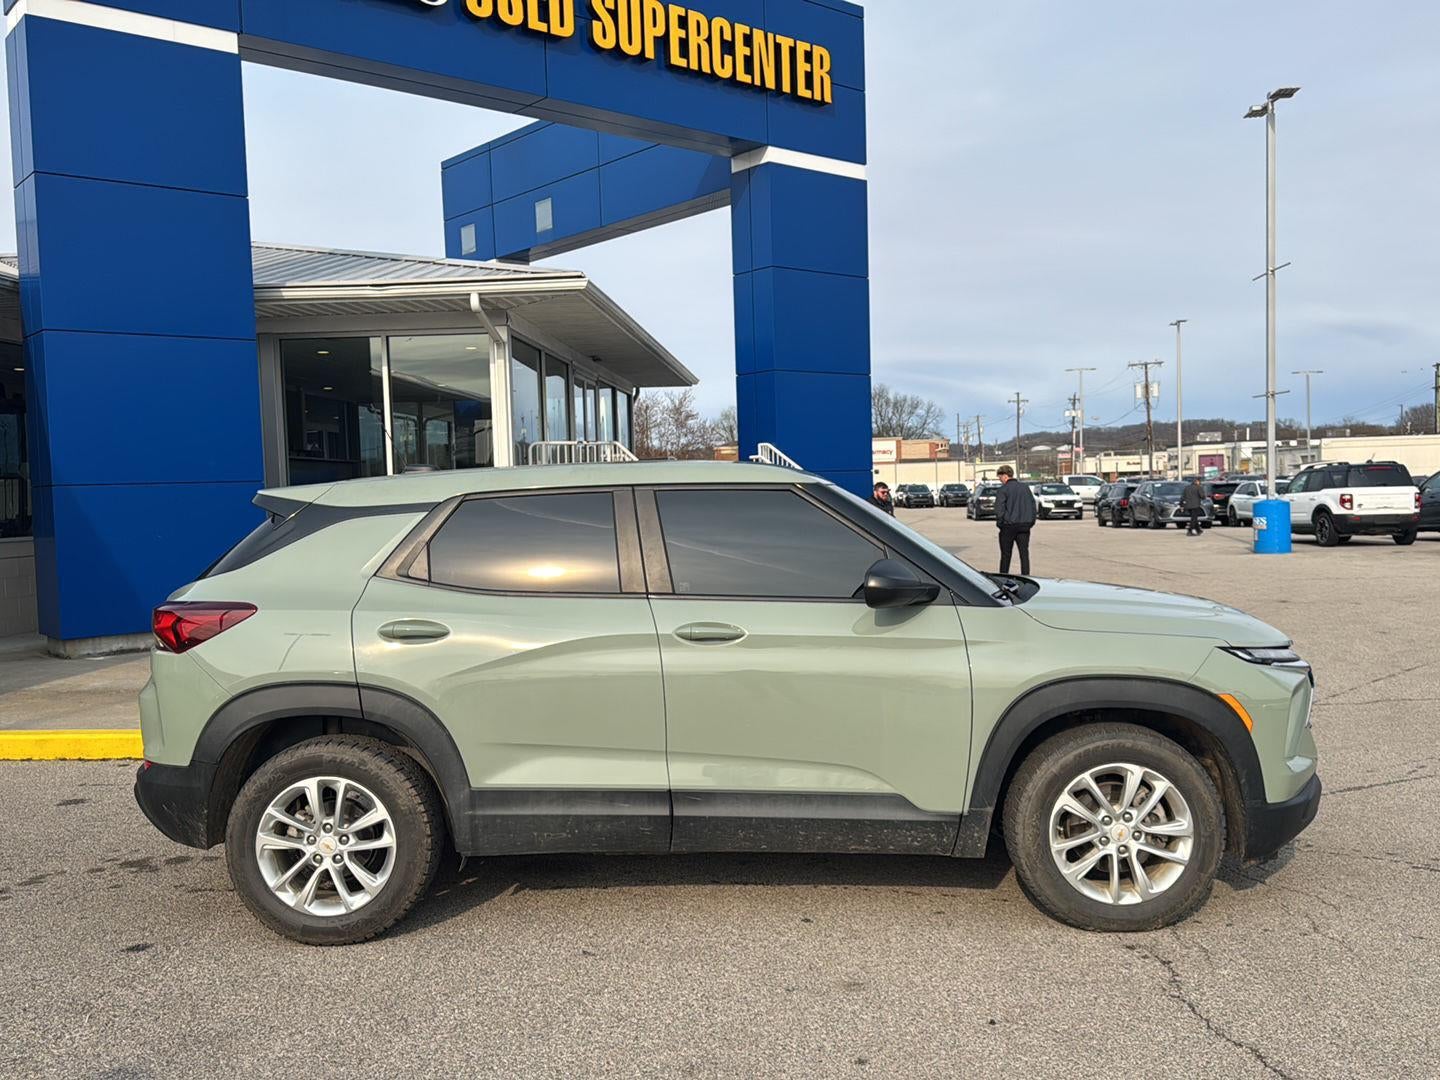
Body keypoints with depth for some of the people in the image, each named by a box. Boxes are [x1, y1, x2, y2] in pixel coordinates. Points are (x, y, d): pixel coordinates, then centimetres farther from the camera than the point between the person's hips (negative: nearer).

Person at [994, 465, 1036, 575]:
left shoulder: (1003, 489, -7)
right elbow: (1033, 505, 11)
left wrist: (999, 523, -2)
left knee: (1006, 555, 6)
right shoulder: (1025, 487, 10)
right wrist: (1031, 522, 14)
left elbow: (999, 508, -13)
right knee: (1024, 554, 4)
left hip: (1009, 525, -4)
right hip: (1025, 525, 4)